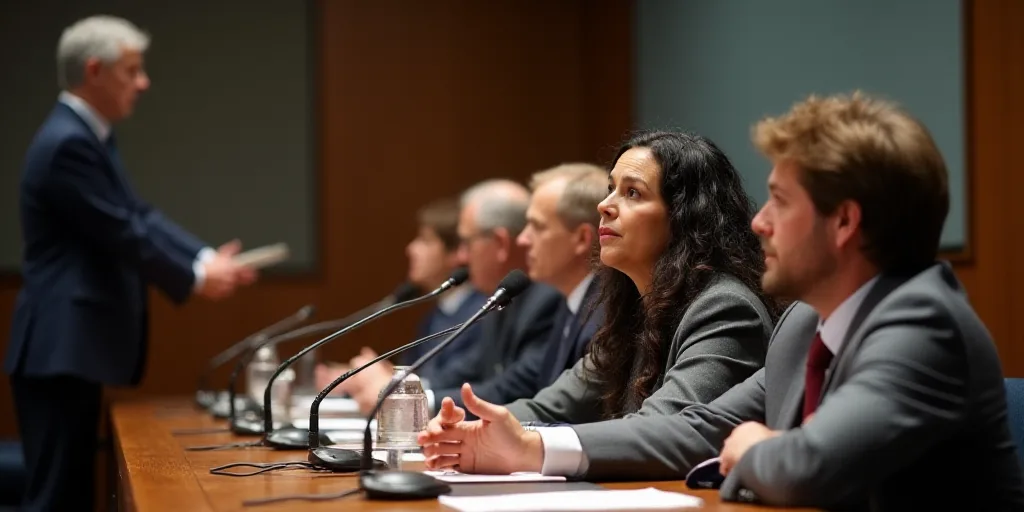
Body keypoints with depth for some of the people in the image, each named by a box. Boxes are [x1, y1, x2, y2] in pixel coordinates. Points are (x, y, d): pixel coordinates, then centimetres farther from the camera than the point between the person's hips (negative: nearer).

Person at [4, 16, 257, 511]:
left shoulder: (89, 135, 15)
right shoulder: (68, 142, -17)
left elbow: (140, 215, 13)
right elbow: (123, 233, -17)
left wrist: (207, 259, 1)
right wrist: (196, 278, -5)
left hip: (75, 345, 10)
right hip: (61, 348, -10)